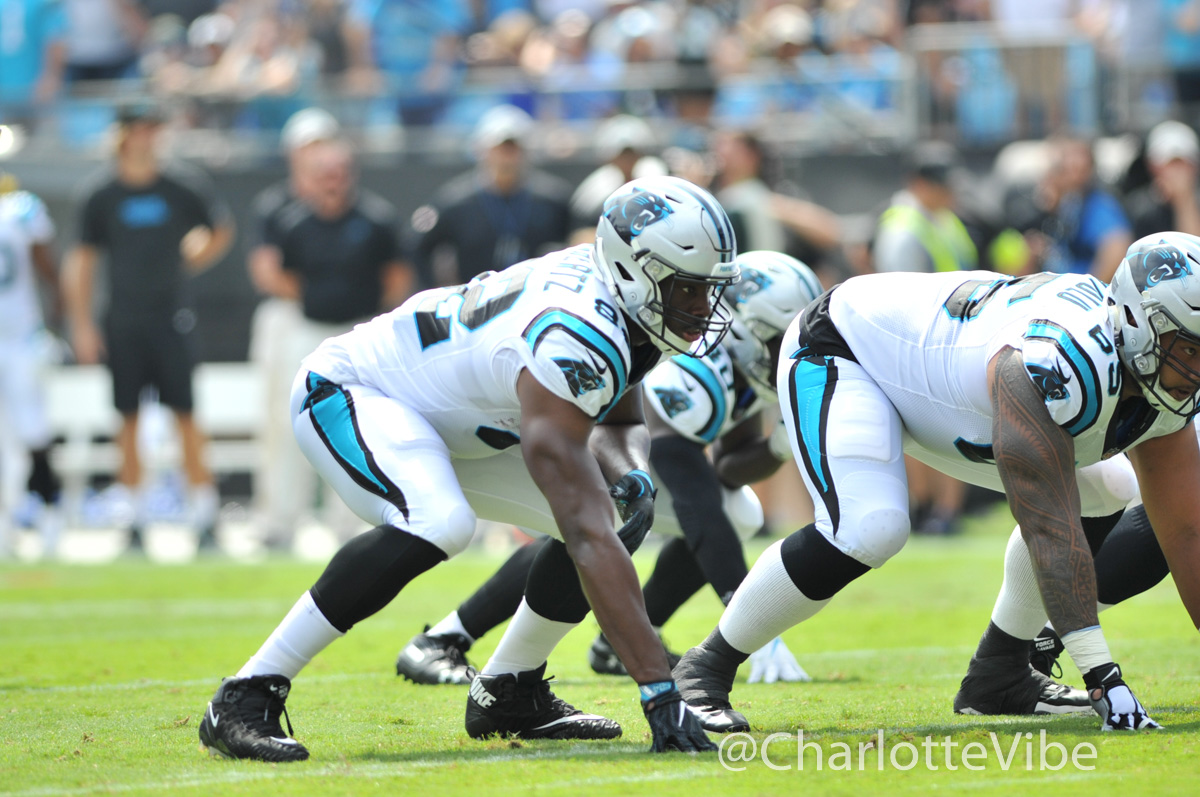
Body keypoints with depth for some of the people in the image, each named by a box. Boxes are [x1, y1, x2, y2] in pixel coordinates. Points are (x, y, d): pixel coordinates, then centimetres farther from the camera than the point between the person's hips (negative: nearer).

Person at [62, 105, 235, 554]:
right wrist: (82, 326, 1)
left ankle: (204, 519, 1)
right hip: (122, 326, 1)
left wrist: (189, 262, 8)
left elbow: (221, 232, 19)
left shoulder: (184, 188, 2)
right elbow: (81, 263, 6)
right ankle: (132, 523, 8)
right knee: (128, 419, 2)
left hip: (171, 320, -1)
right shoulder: (100, 196, 3)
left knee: (185, 415, -3)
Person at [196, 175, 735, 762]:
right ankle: (246, 699, -30)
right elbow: (587, 538, -41)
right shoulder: (580, 340, -37)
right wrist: (659, 690, -43)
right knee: (438, 523, -37)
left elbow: (619, 423, 8)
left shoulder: (616, 290, -10)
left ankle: (511, 697, 16)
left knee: (620, 514, 1)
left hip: (443, 422, 10)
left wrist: (632, 479, -18)